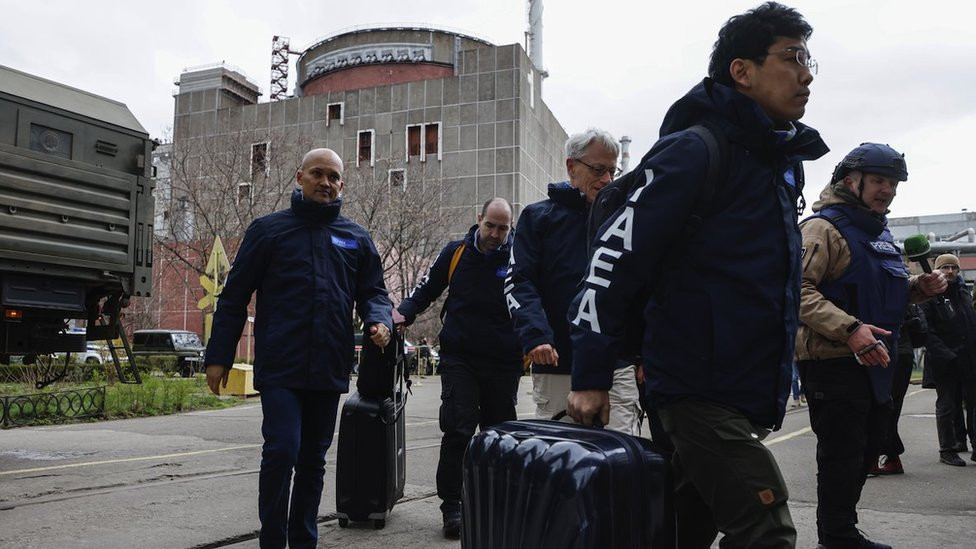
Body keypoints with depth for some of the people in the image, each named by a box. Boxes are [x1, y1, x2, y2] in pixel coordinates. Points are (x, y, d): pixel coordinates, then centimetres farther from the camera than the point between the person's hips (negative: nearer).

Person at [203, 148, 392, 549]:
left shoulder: (357, 238, 11)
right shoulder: (268, 229, 3)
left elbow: (372, 291, 14)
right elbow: (234, 296, 3)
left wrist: (380, 320, -10)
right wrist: (218, 356, 0)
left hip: (329, 371, 4)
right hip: (280, 368, -3)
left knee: (313, 459, 13)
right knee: (281, 451, -12)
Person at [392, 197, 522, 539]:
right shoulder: (456, 253, 1)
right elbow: (427, 289, 11)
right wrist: (404, 313, -6)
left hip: (503, 363, 1)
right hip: (459, 359, 0)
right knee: (458, 431, -8)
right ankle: (451, 507, 0)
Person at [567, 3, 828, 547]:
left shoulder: (783, 160, 13)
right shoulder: (694, 151, -15)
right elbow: (615, 258, -17)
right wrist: (591, 377, -17)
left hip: (754, 395, 8)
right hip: (700, 391, -8)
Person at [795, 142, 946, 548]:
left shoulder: (878, 232, 18)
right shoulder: (824, 227, -13)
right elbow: (800, 290, -26)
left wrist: (919, 287, 9)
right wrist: (849, 329, -35)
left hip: (873, 362, 10)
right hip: (831, 362, -10)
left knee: (865, 451, 18)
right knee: (842, 454, -2)